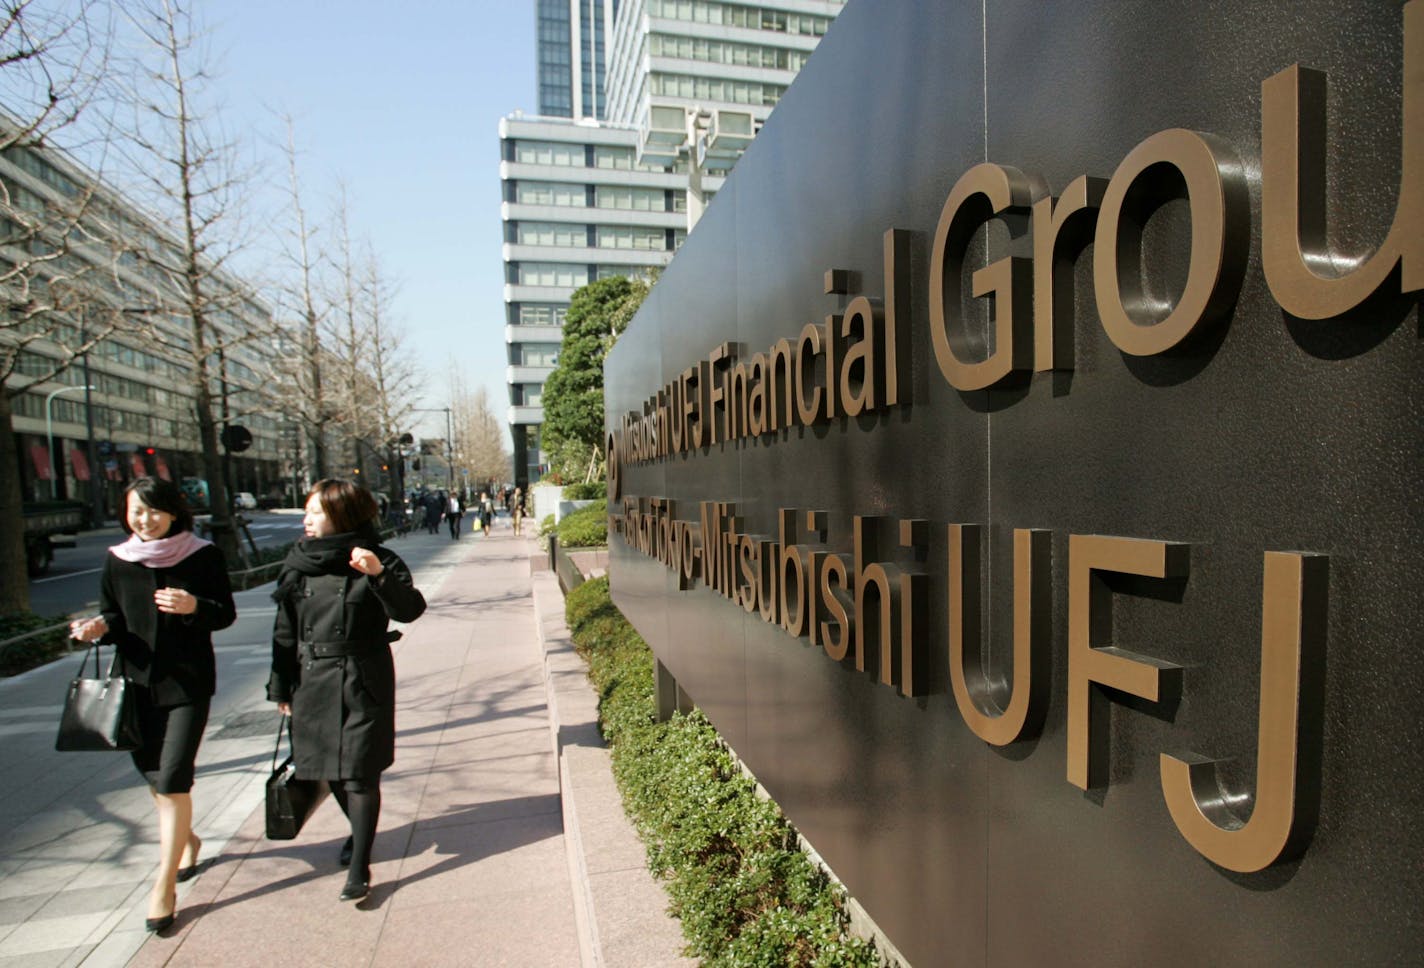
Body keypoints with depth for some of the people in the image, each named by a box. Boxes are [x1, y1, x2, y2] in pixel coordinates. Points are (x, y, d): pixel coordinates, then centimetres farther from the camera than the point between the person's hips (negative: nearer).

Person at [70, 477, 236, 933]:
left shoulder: (203, 556, -8)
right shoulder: (117, 560, 2)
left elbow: (226, 613, -4)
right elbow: (112, 616, 11)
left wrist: (194, 607, -23)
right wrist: (100, 626, -11)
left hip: (189, 682, -4)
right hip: (138, 682, 4)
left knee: (173, 778, -6)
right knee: (153, 775, 16)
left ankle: (165, 882, 8)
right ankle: (185, 839, 42)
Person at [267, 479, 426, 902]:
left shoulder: (378, 561, -11)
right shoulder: (299, 565, 2)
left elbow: (410, 609, -23)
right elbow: (286, 631, 8)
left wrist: (379, 576, -38)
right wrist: (281, 686, 11)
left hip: (363, 683, -5)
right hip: (313, 682, 5)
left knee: (359, 772, -1)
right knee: (330, 769, 18)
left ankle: (359, 867, 11)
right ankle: (359, 830, 43)